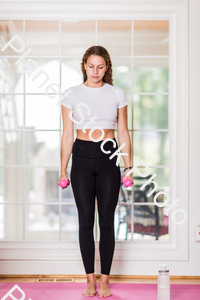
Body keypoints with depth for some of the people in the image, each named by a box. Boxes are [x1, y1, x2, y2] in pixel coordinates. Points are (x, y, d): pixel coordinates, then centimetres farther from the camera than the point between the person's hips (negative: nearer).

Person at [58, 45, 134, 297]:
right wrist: (63, 170, 0)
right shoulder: (72, 94, 3)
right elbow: (67, 135, 3)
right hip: (82, 156, 0)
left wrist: (128, 166, 1)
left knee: (107, 220, 2)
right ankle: (90, 279, 13)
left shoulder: (117, 94, 5)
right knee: (85, 220, 2)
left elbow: (123, 132, 7)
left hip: (108, 157, 0)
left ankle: (105, 280, 12)